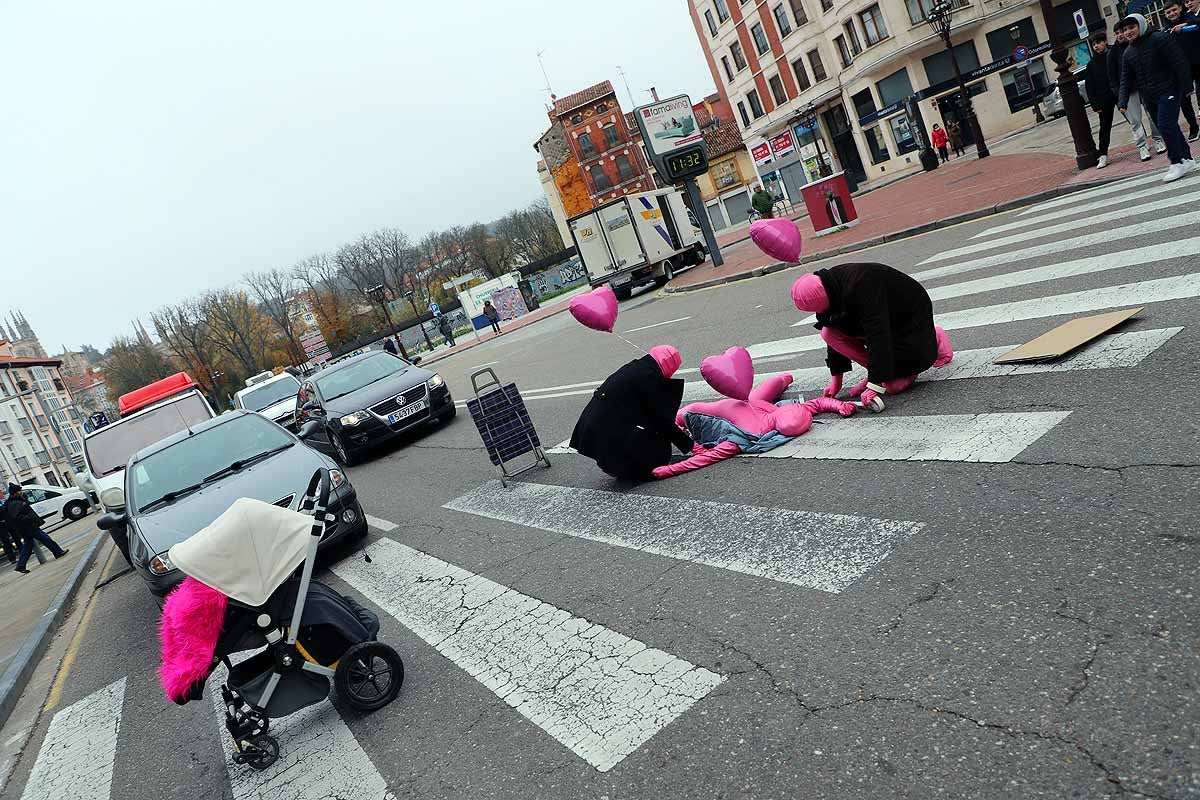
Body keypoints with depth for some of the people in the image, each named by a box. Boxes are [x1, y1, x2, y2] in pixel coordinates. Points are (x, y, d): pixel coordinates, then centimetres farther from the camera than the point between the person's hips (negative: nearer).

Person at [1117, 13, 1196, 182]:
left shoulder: (1160, 39, -9)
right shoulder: (1128, 53, 11)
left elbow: (1180, 62, -12)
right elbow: (1126, 79, 9)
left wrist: (1186, 85, -16)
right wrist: (1122, 101, -5)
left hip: (1168, 91, -7)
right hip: (1150, 98, 7)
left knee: (1166, 126, -16)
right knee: (1170, 128, 10)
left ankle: (1177, 162, -5)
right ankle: (1187, 159, 20)